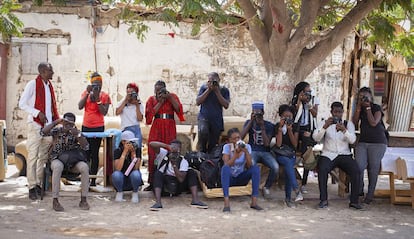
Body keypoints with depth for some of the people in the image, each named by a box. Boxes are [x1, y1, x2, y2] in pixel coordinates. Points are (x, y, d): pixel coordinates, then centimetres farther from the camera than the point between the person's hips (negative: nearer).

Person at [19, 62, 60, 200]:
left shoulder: (50, 86, 14)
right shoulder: (32, 84, -6)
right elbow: (22, 104, -9)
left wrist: (57, 119, 9)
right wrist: (38, 113, -17)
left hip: (48, 125, 7)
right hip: (35, 125, -7)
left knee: (44, 157, 9)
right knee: (33, 156, -4)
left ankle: (39, 184, 17)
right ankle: (32, 187, -1)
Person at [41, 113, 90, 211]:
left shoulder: (76, 132, 3)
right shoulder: (57, 130, 1)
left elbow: (86, 147, -10)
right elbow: (44, 132, -19)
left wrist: (78, 135, -24)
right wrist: (55, 122, -24)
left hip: (72, 161, 2)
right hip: (57, 159, -2)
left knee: (84, 167, -30)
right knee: (58, 167, -39)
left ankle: (83, 200, -20)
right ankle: (55, 201, -33)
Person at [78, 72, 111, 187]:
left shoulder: (105, 96, 1)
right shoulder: (86, 93, 8)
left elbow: (104, 112, -9)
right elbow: (80, 106, -6)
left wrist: (98, 99, -16)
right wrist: (87, 93, -12)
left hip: (98, 127, -2)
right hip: (86, 126, 3)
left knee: (94, 153, -2)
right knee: (86, 152, 2)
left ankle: (93, 179, -1)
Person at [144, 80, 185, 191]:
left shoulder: (172, 96, 8)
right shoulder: (152, 99, 11)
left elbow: (178, 109, -6)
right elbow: (150, 114, -4)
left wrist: (170, 98, -12)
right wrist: (160, 102, -7)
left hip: (169, 129, -1)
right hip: (156, 129, 1)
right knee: (153, 155, -3)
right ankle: (152, 182, 2)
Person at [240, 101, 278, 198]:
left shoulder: (269, 125, 2)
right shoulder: (249, 122, 5)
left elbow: (267, 143, -9)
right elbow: (241, 136, -12)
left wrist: (262, 127, -17)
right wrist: (251, 121, -16)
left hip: (265, 152, 1)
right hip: (253, 151, -1)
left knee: (275, 167, -29)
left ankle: (267, 187, -2)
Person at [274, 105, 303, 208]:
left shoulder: (295, 126, 5)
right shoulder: (277, 126, 1)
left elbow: (295, 144, -3)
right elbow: (278, 144, -10)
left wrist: (290, 130, -13)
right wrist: (280, 128, -15)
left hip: (291, 154, 1)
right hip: (280, 154, -1)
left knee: (288, 168, -31)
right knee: (288, 162, -36)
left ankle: (288, 198, -27)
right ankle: (296, 190, -43)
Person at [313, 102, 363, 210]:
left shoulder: (348, 124, 12)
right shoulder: (325, 123, 10)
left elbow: (352, 140, -7)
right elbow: (316, 138, -8)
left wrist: (344, 130, -27)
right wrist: (325, 127, -25)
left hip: (345, 155, 1)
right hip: (328, 155, -1)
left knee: (356, 170, -26)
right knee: (322, 170, -31)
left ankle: (354, 201, -16)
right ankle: (323, 200, -21)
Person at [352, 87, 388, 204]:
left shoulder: (376, 108, -2)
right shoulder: (360, 109, 13)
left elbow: (373, 123, -15)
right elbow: (354, 123, 1)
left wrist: (368, 107, -11)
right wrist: (359, 107, -5)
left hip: (378, 143, -4)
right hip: (363, 142, 4)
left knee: (373, 168, -3)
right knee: (359, 166, -11)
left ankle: (370, 195, 6)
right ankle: (359, 190, 7)